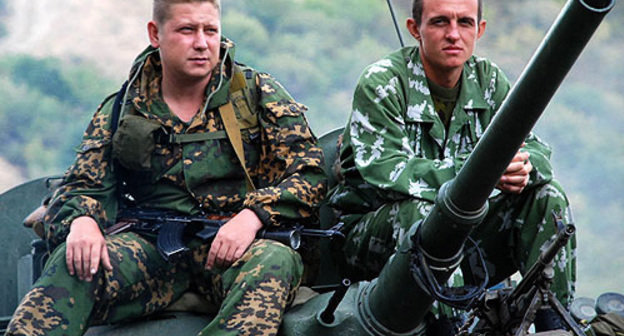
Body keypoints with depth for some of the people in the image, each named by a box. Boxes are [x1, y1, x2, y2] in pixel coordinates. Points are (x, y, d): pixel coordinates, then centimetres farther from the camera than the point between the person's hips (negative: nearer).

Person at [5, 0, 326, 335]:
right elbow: (82, 187, 11)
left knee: (276, 261, -38)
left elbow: (309, 171, 3)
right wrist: (82, 220, -16)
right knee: (73, 263, -29)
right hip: (154, 245, 2)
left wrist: (252, 216, -17)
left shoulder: (257, 94, 8)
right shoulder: (121, 110, 13)